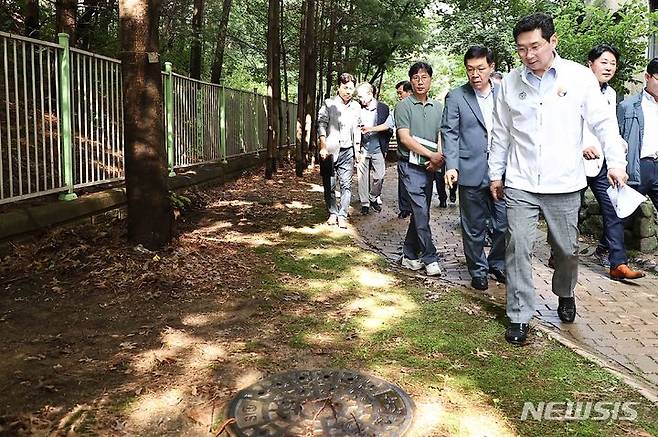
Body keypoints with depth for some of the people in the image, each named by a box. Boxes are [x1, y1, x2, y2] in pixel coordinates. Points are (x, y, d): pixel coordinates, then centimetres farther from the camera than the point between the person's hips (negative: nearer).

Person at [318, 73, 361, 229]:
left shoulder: (356, 107, 11)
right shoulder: (328, 104, -2)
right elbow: (321, 125, -7)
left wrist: (357, 150, 15)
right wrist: (323, 147, -15)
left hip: (347, 151, 3)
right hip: (330, 151, -2)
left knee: (346, 184, -3)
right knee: (329, 185, 4)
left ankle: (342, 215, 1)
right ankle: (332, 213, 18)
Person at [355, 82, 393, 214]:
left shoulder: (383, 108, 1)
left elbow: (388, 127, 5)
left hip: (378, 149, 0)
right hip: (362, 149, 0)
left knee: (379, 176, 0)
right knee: (362, 177, 2)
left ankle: (373, 199, 22)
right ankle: (364, 203, 12)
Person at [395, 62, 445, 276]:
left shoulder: (437, 107, 12)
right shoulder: (404, 106, -3)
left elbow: (441, 135, 9)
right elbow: (405, 138, -11)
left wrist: (439, 157, -11)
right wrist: (431, 154, -15)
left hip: (429, 167, 5)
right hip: (410, 165, -5)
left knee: (420, 212, 9)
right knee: (421, 211, -9)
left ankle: (409, 255, 19)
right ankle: (429, 258, -2)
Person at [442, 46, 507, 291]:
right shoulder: (455, 97, 0)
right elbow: (449, 133, -3)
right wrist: (451, 166, -15)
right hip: (471, 172, -2)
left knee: (505, 224, 5)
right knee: (474, 227, 8)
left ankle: (497, 264, 28)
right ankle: (478, 270, 25)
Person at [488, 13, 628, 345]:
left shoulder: (580, 77, -3)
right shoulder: (510, 83, 3)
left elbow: (603, 122, -2)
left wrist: (615, 161, -12)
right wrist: (496, 173, 12)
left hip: (564, 184, -1)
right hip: (520, 184, 1)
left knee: (566, 249, 12)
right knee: (518, 248, -4)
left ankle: (565, 294, 41)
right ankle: (520, 317, 7)